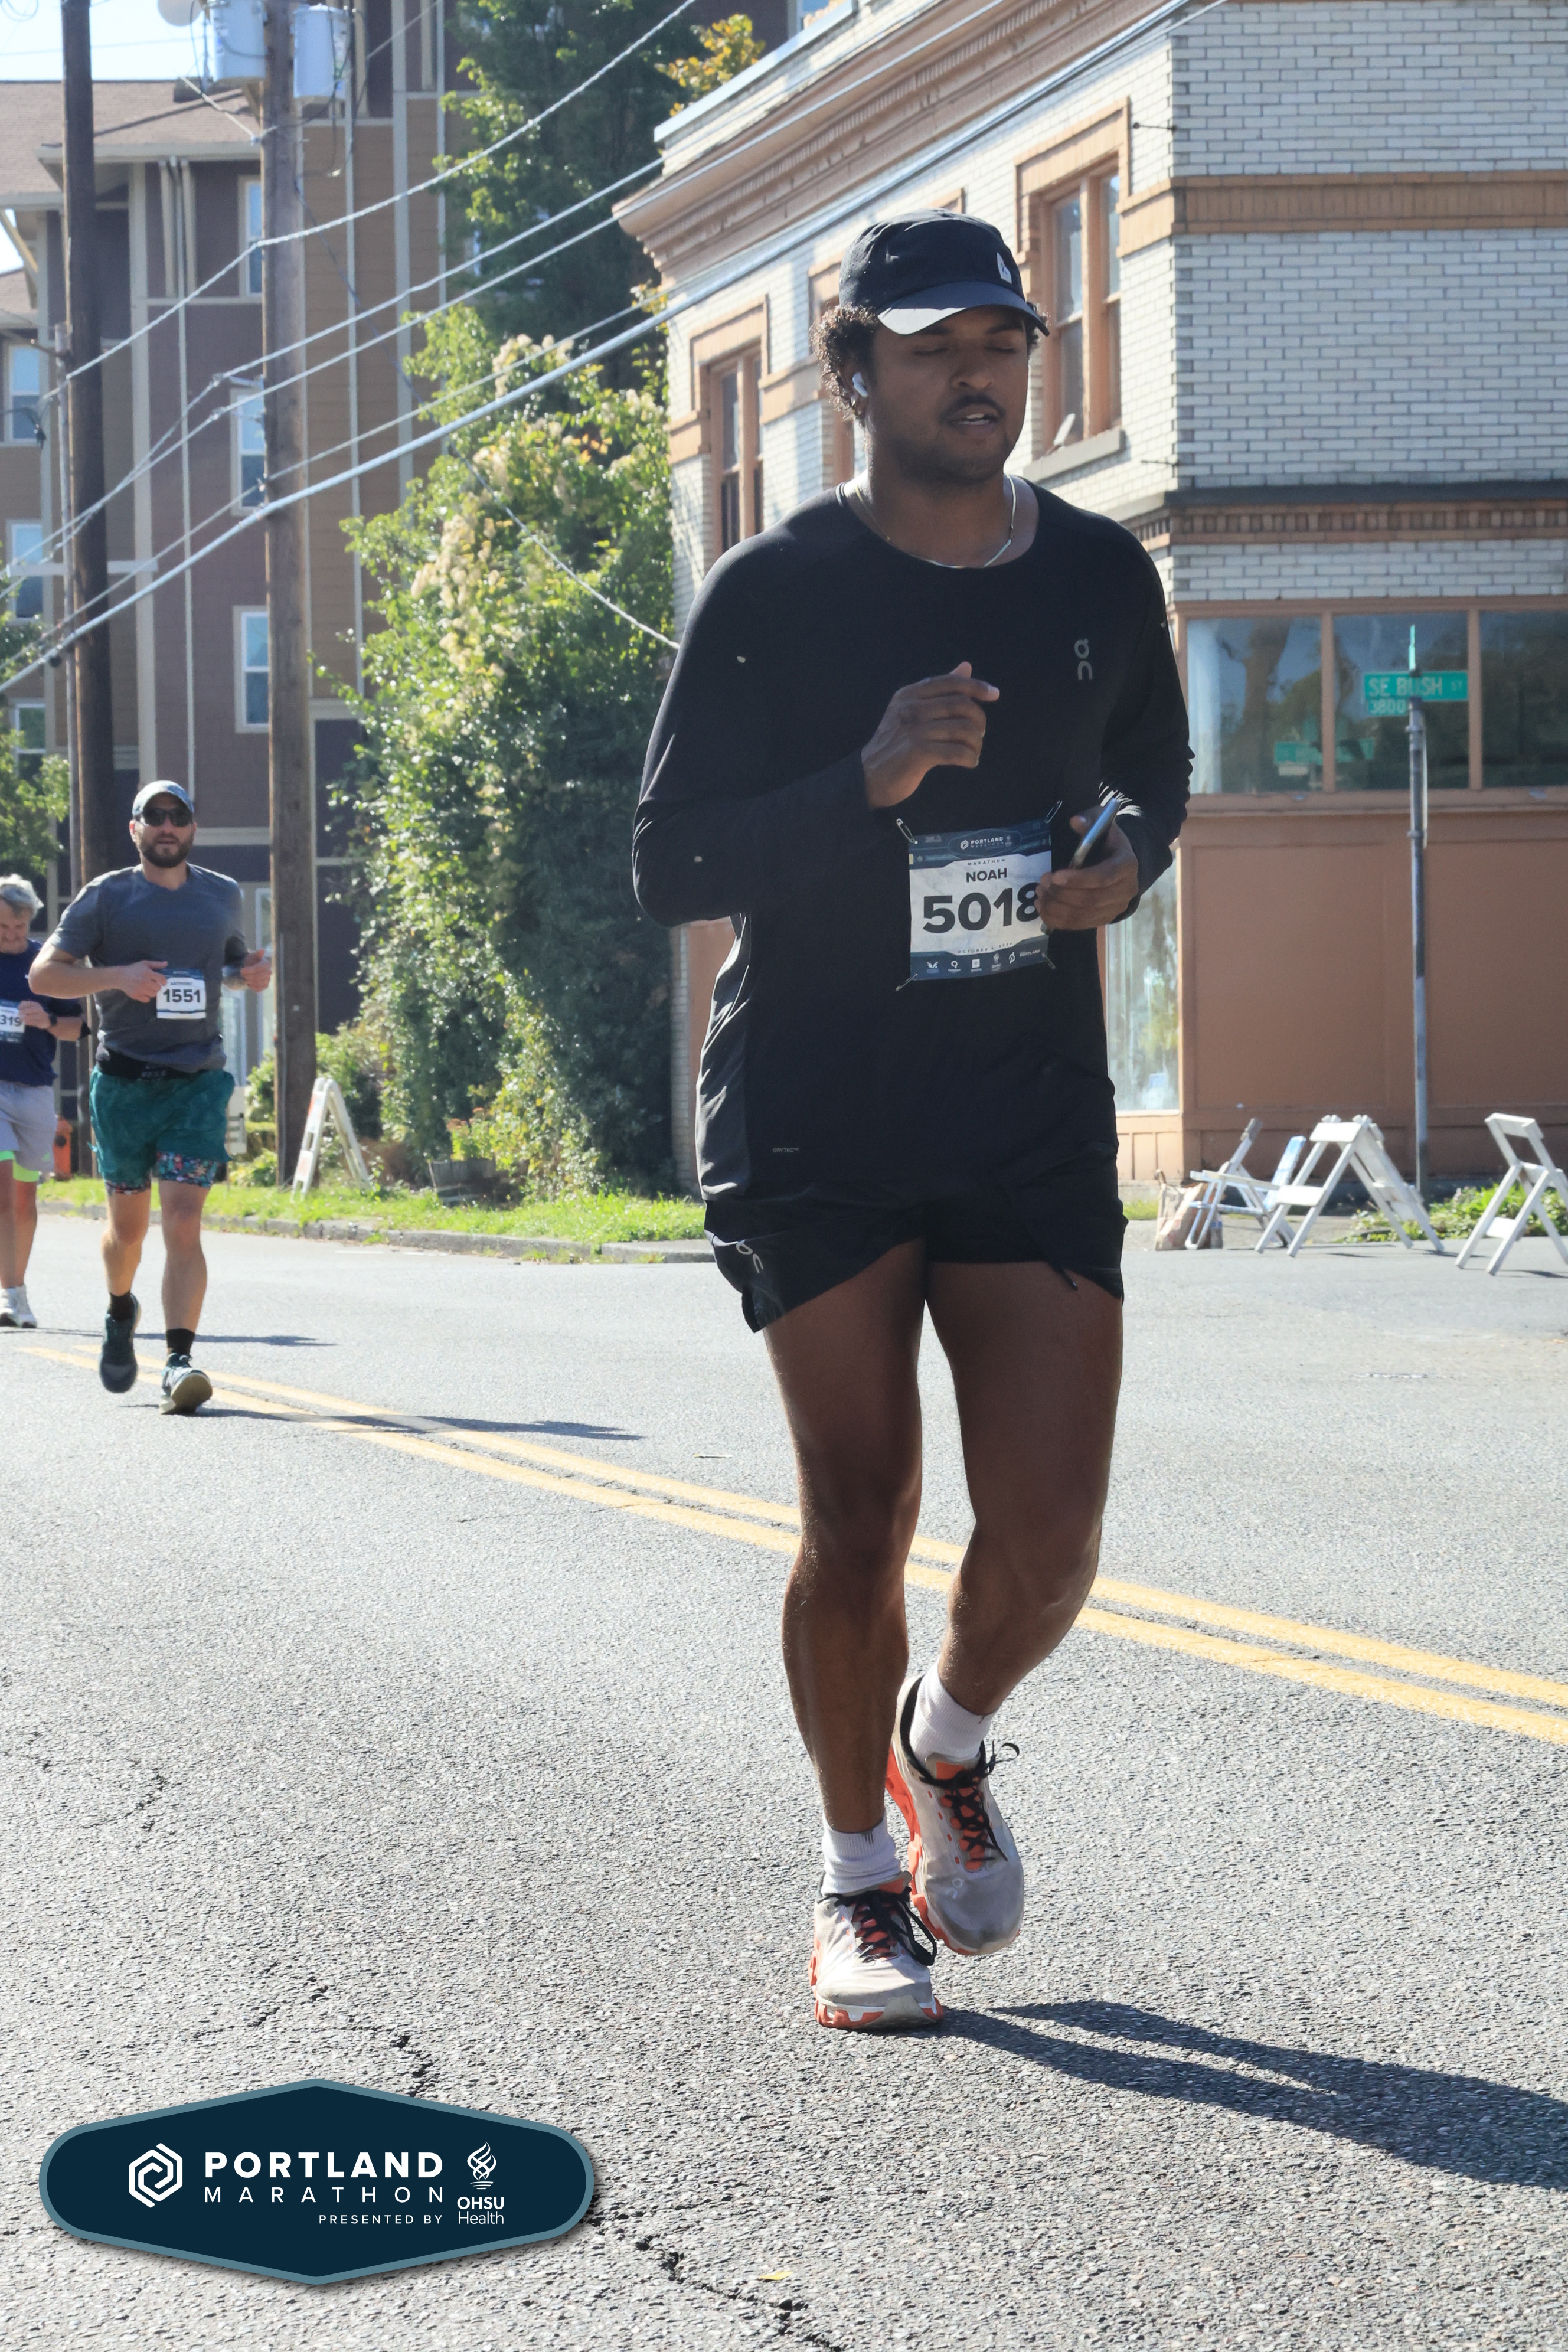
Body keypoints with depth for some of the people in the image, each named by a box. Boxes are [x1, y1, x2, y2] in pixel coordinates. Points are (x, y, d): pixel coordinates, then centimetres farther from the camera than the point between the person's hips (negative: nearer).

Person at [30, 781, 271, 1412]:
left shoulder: (223, 896, 12)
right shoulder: (105, 897, 0)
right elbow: (44, 972, -4)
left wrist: (250, 972, 5)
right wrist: (116, 976, -19)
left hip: (198, 1082, 1)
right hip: (124, 1082, -1)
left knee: (183, 1224, -13)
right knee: (129, 1220, 11)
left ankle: (179, 1361, -19)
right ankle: (120, 1313, 41)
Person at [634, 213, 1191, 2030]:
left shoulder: (1100, 579, 6)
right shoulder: (772, 597, -6)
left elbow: (1154, 770, 23)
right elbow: (668, 867, -9)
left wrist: (1130, 856, -1)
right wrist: (868, 784, -22)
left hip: (1034, 1113, 3)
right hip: (812, 1118, -3)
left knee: (1050, 1540, -6)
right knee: (858, 1520, -1)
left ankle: (948, 1746, 28)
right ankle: (858, 1878, 21)